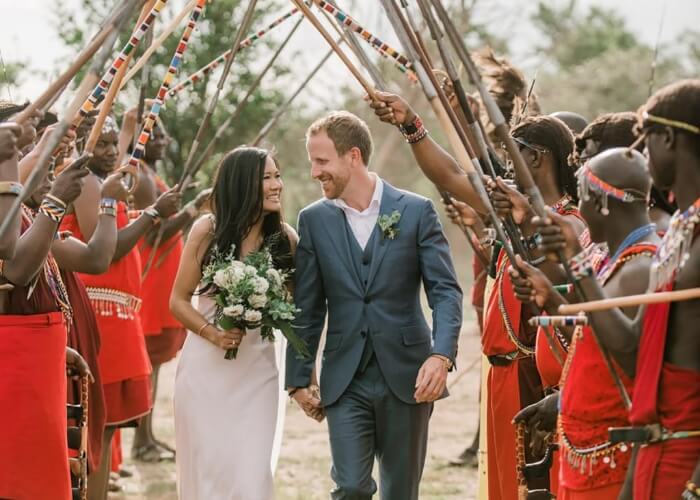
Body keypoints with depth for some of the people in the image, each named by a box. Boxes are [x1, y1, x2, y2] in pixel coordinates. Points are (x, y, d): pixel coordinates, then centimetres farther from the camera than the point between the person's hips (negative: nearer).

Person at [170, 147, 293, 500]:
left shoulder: (285, 238, -2)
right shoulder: (208, 231, -5)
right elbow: (179, 301, -1)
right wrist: (213, 334, -17)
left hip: (257, 369, 1)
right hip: (206, 367, -1)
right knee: (207, 470, 5)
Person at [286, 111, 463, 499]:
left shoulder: (416, 212, -2)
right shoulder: (314, 219, 5)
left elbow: (445, 291, -5)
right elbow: (308, 307, 8)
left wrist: (442, 354, -20)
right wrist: (298, 378, 7)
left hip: (406, 377, -1)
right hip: (345, 381, 1)